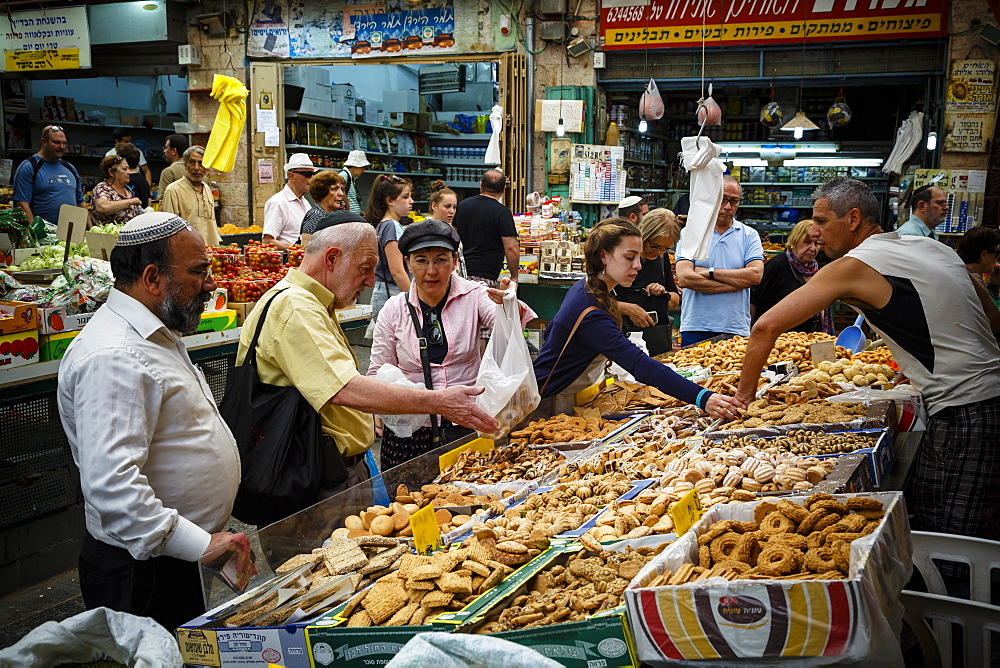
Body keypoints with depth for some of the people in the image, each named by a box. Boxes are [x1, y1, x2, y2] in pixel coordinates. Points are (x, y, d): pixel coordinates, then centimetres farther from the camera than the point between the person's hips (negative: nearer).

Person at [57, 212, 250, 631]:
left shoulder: (156, 335, 11)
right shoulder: (114, 359, -25)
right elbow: (112, 485, -33)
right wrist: (200, 544, -30)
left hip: (178, 558, 10)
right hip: (142, 572, -10)